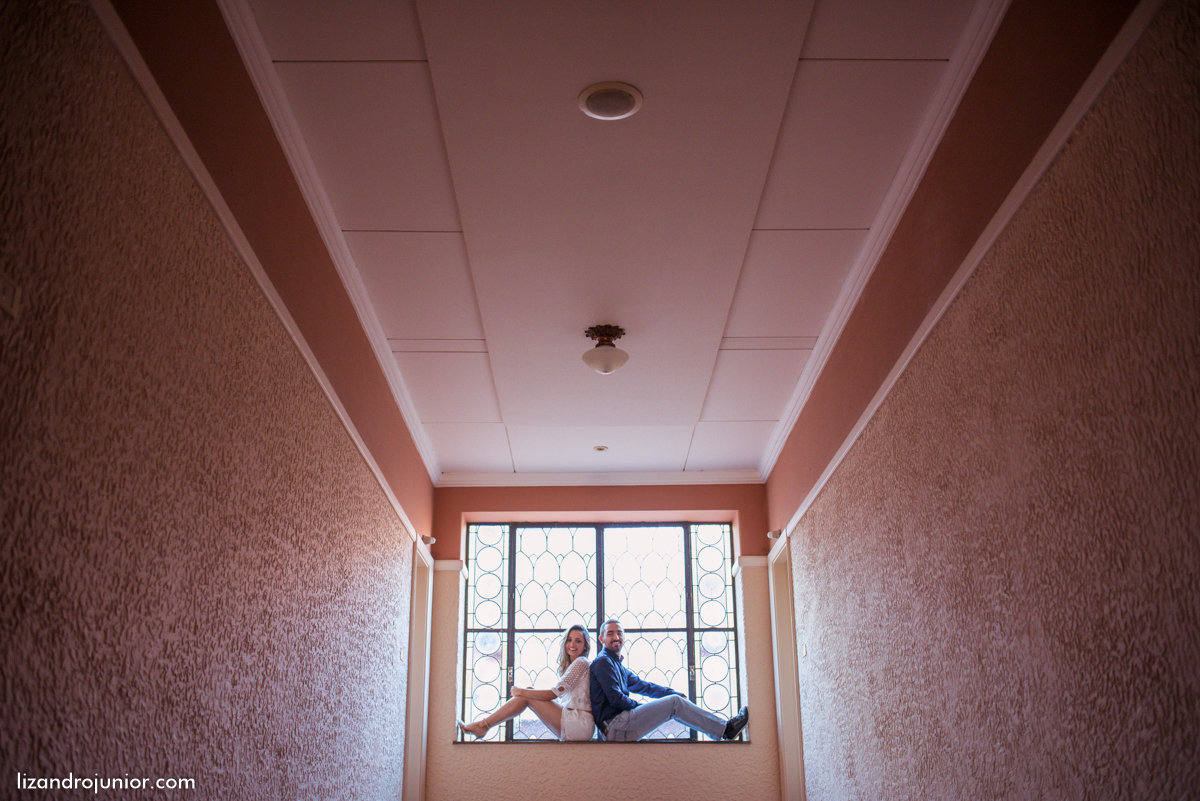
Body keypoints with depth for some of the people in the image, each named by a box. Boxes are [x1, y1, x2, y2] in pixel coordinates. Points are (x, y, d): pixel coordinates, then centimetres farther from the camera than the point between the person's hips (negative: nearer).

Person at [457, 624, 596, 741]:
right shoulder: (569, 665, 20)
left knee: (526, 696, -8)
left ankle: (482, 725, -4)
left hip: (580, 724, -8)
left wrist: (521, 692, -5)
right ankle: (482, 726, 1)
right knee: (527, 692, 2)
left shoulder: (581, 663, -8)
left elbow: (554, 693, -13)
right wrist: (526, 691, 9)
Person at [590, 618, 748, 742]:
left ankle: (722, 728, 8)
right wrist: (640, 707, -2)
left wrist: (673, 693, 14)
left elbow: (642, 685, 25)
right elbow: (615, 698, -16)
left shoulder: (618, 666, 23)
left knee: (674, 698, 11)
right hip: (613, 725, -10)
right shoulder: (603, 661, -8)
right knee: (674, 702, -11)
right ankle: (725, 730, -5)